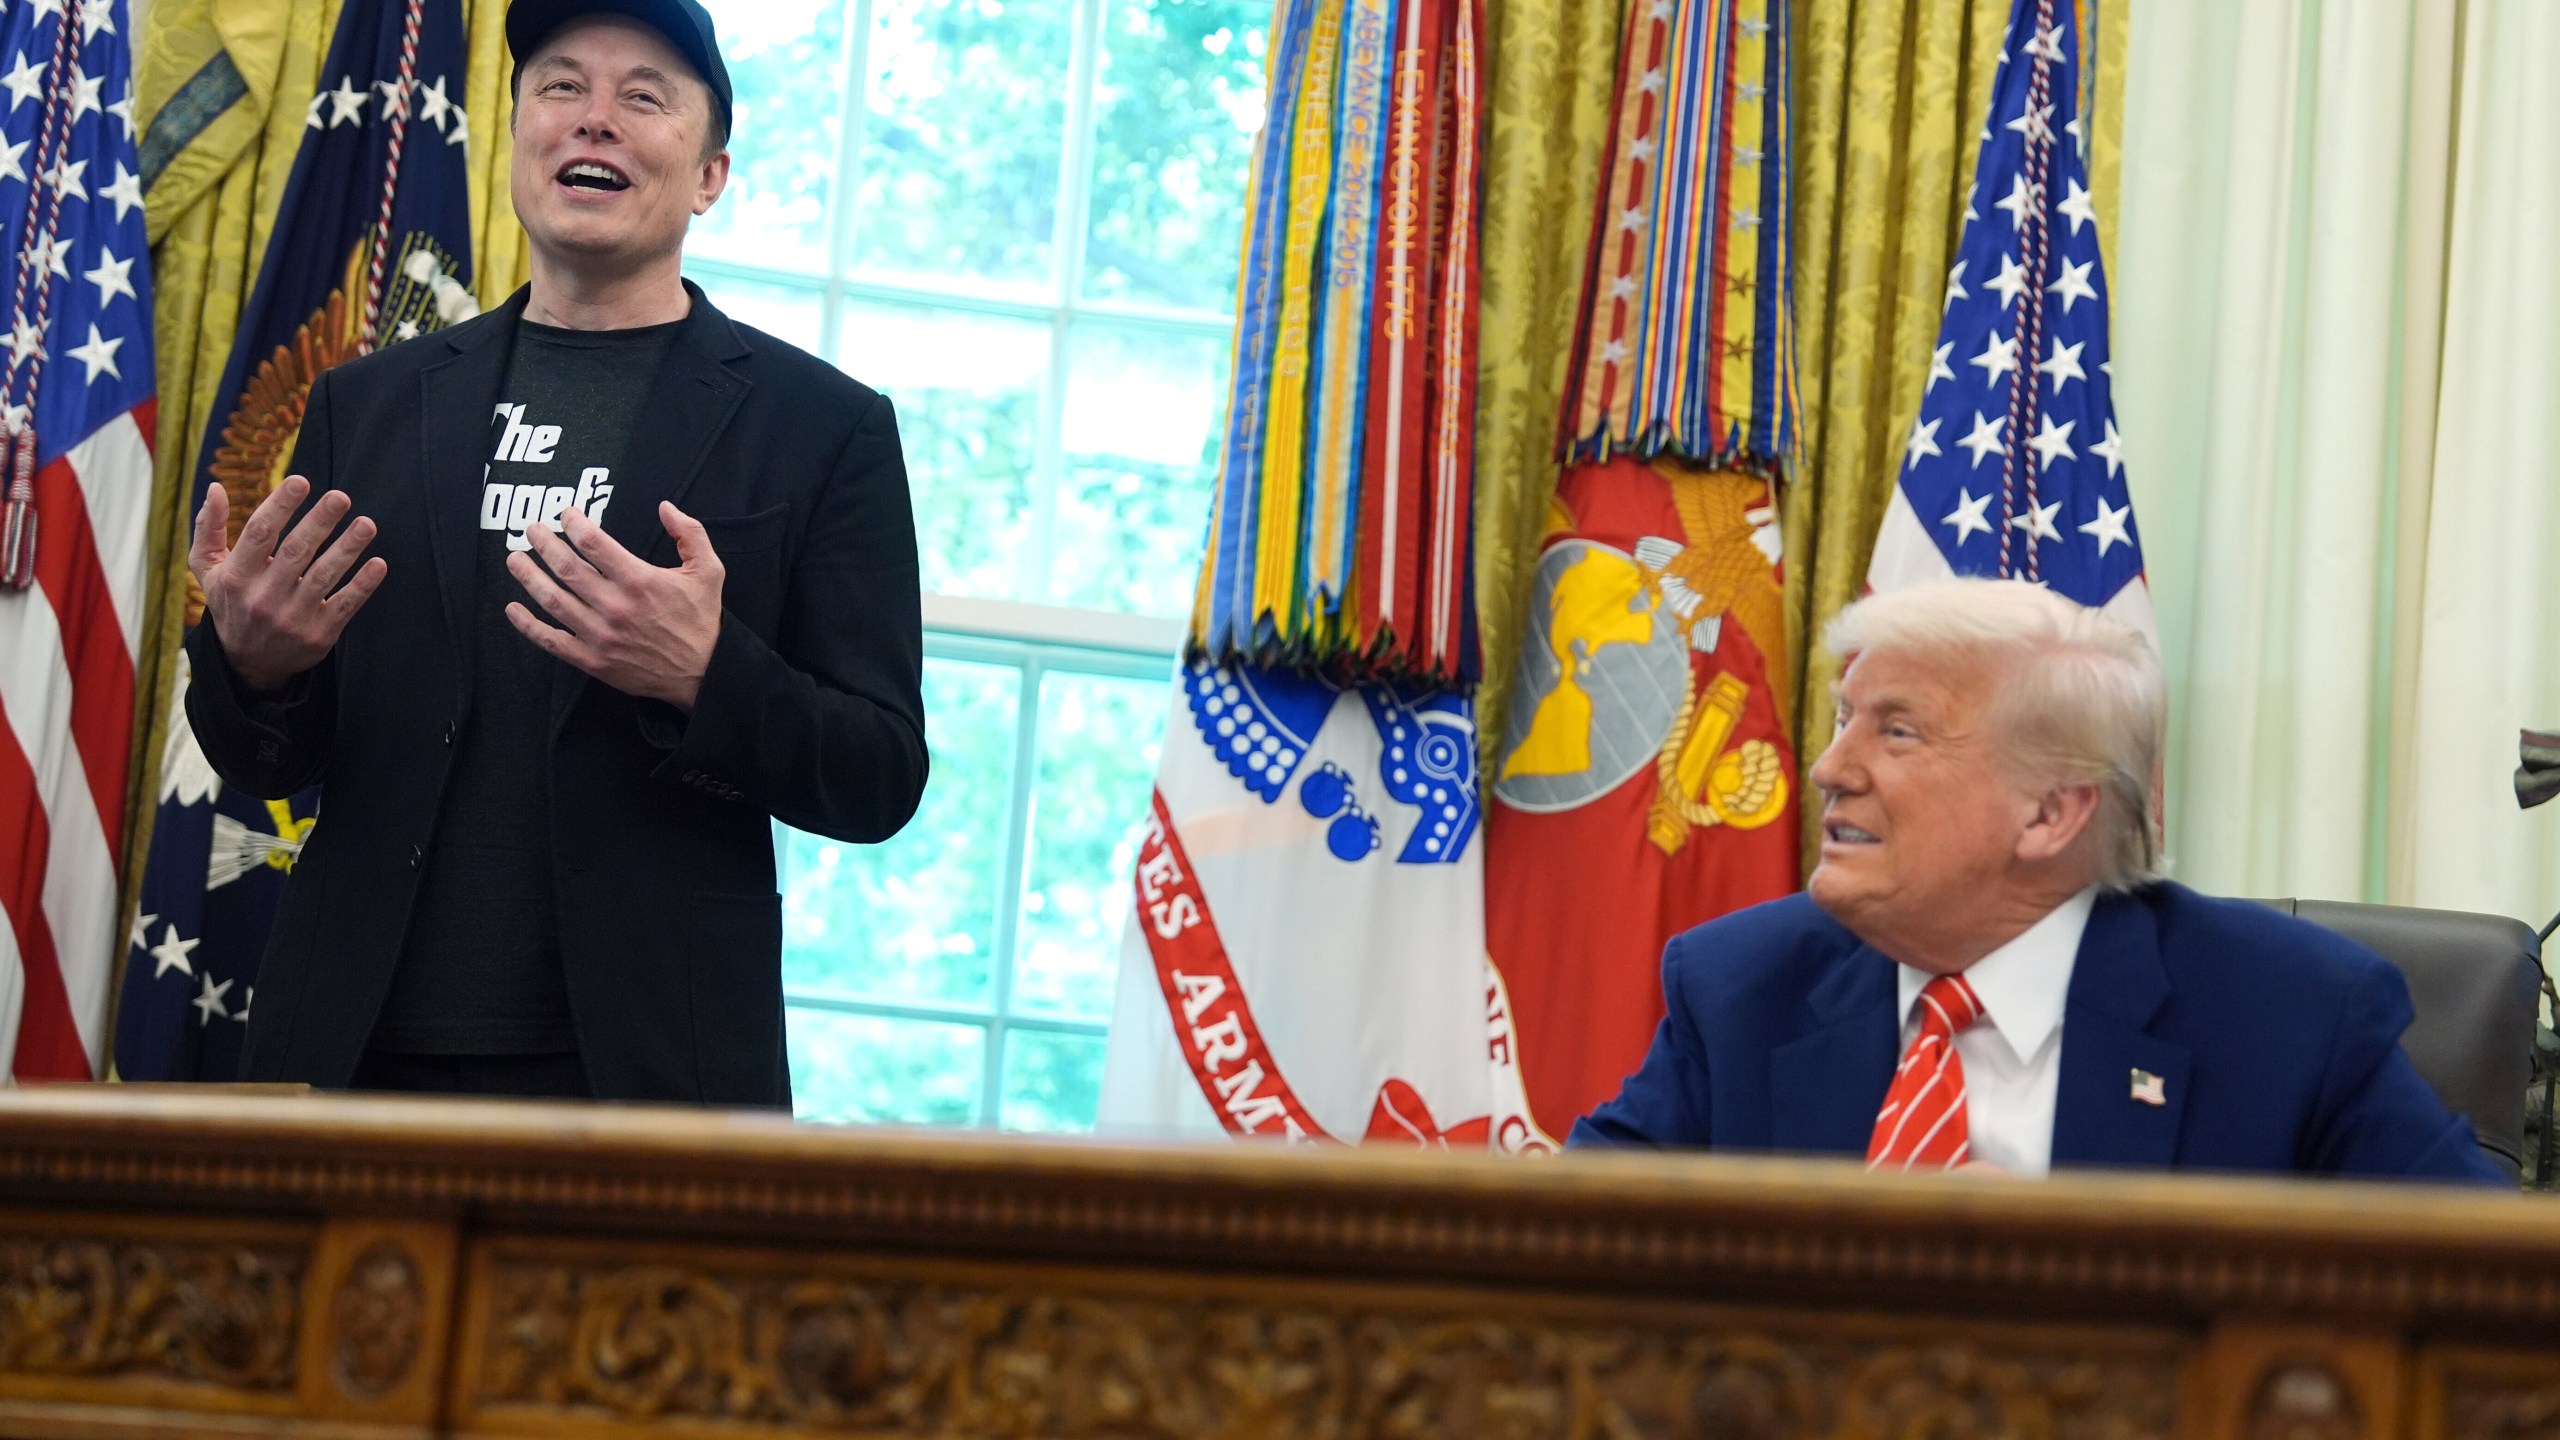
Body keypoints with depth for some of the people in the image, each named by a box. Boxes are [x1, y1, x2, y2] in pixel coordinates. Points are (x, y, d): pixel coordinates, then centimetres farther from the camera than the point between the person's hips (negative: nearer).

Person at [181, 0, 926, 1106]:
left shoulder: (825, 426, 3)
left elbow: (880, 782, -2)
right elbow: (270, 768, 14)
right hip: (355, 1059, 3)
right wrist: (248, 664, -9)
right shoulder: (366, 405, 11)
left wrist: (707, 676, -20)